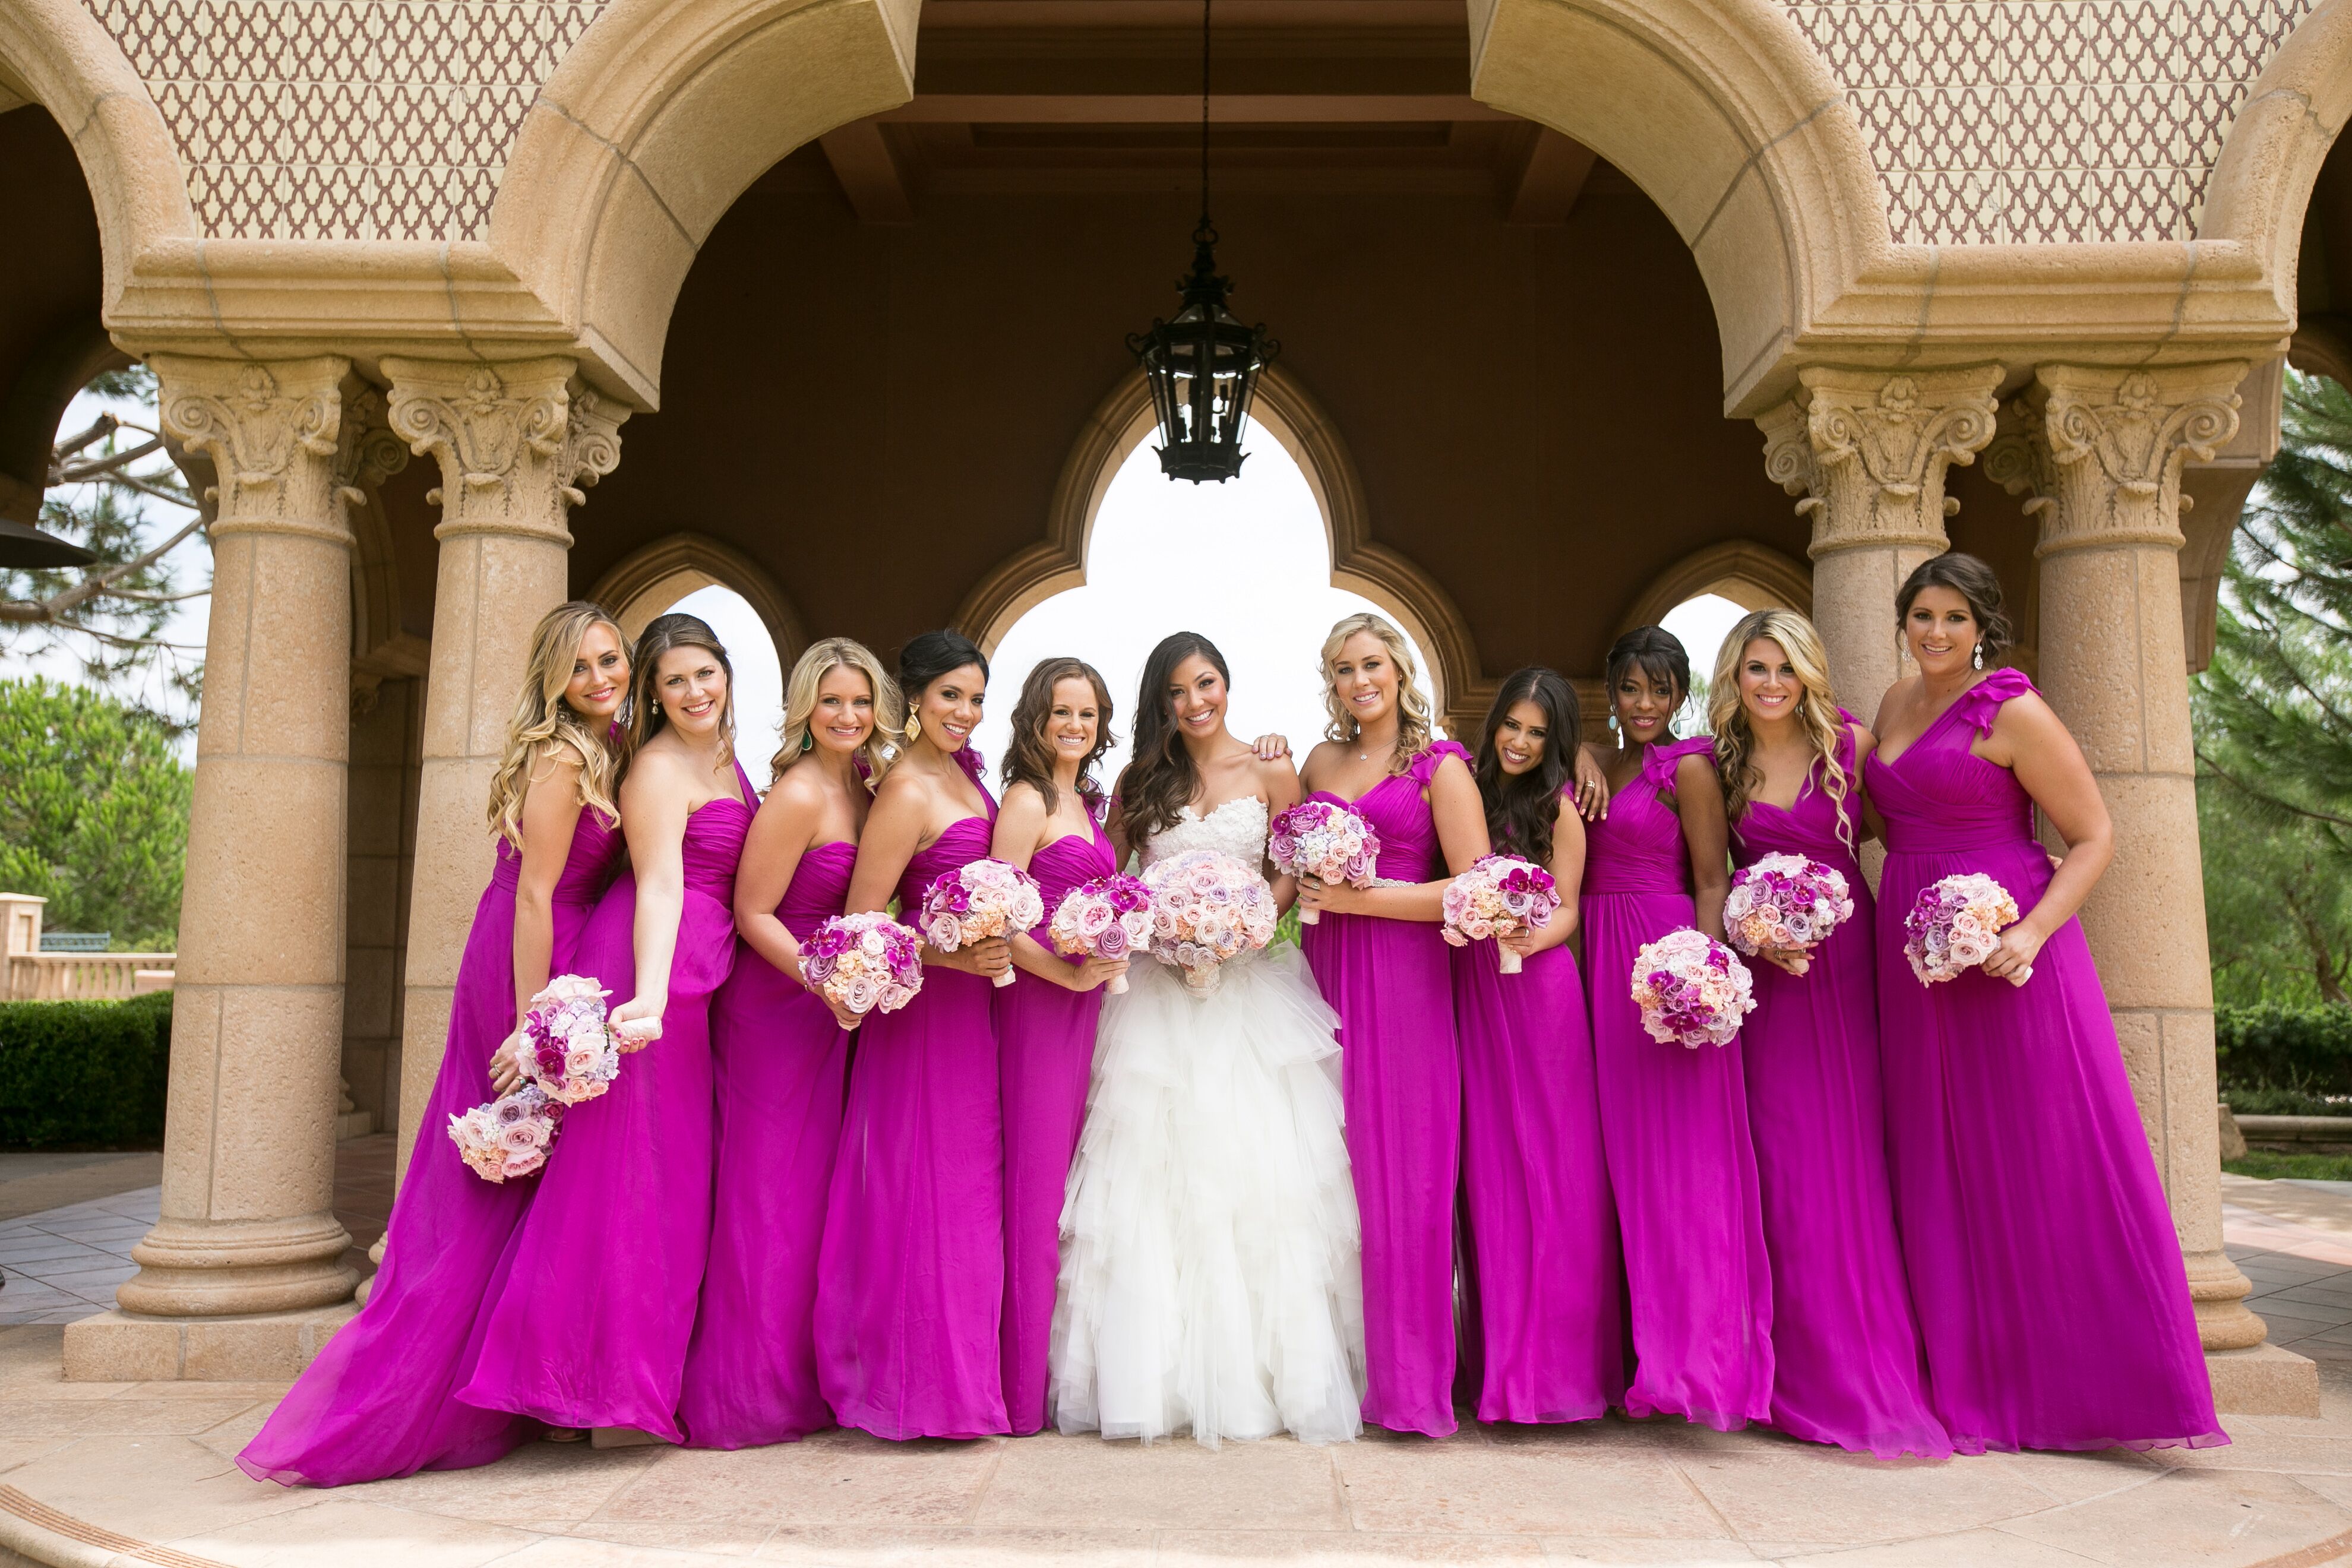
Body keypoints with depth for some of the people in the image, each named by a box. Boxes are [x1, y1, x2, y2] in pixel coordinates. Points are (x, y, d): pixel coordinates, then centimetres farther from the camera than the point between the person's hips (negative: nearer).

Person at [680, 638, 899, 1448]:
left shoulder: (864, 789, 7)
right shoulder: (798, 796, -18)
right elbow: (752, 913, -16)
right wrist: (824, 980, -24)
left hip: (827, 1006, 8)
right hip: (774, 1004, -8)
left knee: (814, 1183, 14)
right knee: (770, 1188, 0)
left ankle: (801, 1377, 27)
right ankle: (750, 1389, 13)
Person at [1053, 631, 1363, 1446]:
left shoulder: (1271, 774, 5)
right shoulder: (1138, 782, 10)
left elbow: (1295, 875, 6)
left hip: (1251, 979, -1)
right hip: (1159, 988, 1)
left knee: (1259, 1170, -4)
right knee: (1154, 1173, -2)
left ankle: (1267, 1371, 6)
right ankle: (1161, 1372, 7)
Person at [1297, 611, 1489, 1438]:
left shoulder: (1440, 767, 1)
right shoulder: (1321, 761, 16)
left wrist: (1364, 898, -12)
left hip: (1404, 976, -4)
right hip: (1326, 967, 5)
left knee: (1398, 1167, -3)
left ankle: (1404, 1376, 9)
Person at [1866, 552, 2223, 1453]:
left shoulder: (2013, 711, -8)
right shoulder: (1896, 703, 12)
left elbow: (2094, 837, -9)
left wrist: (2033, 932, -21)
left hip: (2002, 946, -7)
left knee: (2041, 1157, -2)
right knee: (1940, 1167, 9)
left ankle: (2082, 1382, 9)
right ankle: (1969, 1382, 18)